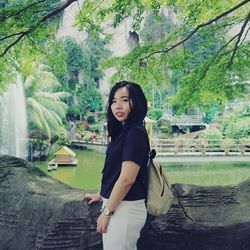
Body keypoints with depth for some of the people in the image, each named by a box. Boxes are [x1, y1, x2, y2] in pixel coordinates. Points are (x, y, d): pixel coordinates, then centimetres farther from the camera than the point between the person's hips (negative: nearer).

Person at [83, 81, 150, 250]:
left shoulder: (135, 133, -19)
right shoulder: (122, 132, 11)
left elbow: (127, 179, -22)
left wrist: (106, 212, -16)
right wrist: (101, 195, 26)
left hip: (126, 208, -9)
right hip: (116, 203, 9)